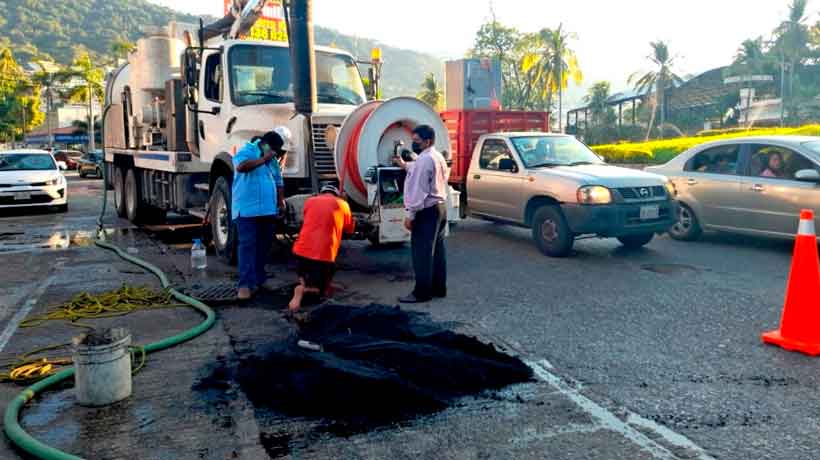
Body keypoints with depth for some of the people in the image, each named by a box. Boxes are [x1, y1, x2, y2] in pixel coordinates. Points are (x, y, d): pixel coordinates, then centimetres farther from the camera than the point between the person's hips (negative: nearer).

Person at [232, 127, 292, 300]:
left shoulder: (273, 160, 18)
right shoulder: (248, 151, -5)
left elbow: (278, 181, 24)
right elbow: (241, 166, -25)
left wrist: (281, 200, 12)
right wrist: (263, 159, -18)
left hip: (268, 210, 8)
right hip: (247, 209, -8)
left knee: (263, 245, 12)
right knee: (248, 246, -11)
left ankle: (258, 279, 24)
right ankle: (245, 284, -13)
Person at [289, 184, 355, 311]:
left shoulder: (309, 201, 13)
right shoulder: (342, 204, 8)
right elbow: (350, 229, 21)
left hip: (301, 251, 4)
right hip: (324, 256, -3)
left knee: (306, 280, 33)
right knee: (324, 291, 15)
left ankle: (304, 284, 2)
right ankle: (303, 290, -12)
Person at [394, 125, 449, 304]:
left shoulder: (424, 160, -17)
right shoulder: (438, 157, 14)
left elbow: (419, 189, -21)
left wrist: (411, 214, -19)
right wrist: (405, 165, 26)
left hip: (427, 211, -10)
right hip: (440, 207, 10)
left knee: (422, 252, -5)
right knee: (437, 250, 13)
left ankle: (422, 292, -1)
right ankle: (438, 288, 19)